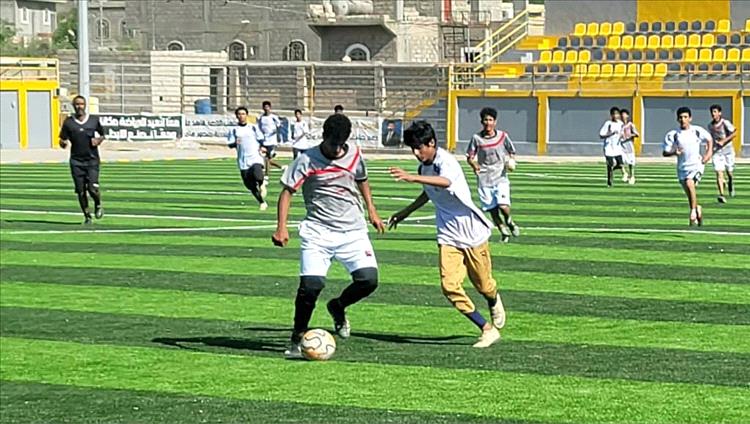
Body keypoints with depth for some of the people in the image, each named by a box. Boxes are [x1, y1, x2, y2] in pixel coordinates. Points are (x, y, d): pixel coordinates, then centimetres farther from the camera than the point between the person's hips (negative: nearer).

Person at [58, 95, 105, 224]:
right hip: (76, 161, 1)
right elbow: (62, 142, 5)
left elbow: (102, 135, 19)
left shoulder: (94, 120, 5)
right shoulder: (68, 122, 3)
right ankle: (87, 216, 17)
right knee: (81, 191, 1)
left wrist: (99, 140, -3)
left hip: (92, 160, -1)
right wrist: (63, 143, -19)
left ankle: (98, 204, 17)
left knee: (92, 188, -14)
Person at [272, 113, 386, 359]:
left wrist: (371, 210, 22)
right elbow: (287, 191, -6)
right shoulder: (307, 160, -9)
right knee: (311, 284, -16)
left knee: (368, 279, -13)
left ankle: (338, 307, 19)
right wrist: (281, 227, -16)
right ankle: (298, 339, 3)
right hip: (318, 231, -3)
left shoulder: (354, 154, 4)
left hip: (353, 230, 4)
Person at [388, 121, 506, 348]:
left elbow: (445, 182, -48)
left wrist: (413, 178, -61)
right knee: (449, 285, -13)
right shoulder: (424, 167, 3)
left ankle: (495, 302, 49)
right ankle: (487, 330, -2)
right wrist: (406, 212, 26)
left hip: (472, 232, -6)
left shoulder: (446, 162, -23)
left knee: (483, 284, 11)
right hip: (448, 236, 6)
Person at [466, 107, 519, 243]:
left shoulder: (503, 136, 0)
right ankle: (504, 232, 24)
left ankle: (509, 222, 15)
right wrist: (474, 164, -15)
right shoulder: (476, 138, 0)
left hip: (501, 177, -1)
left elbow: (511, 153, 12)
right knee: (492, 210, 1)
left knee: (503, 206, -18)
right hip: (484, 179, 1)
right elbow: (469, 157, 6)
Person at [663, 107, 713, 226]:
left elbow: (709, 139, 15)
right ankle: (698, 209, 38)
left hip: (696, 164, -3)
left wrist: (709, 152, 2)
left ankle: (693, 211, -16)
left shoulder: (698, 131, -4)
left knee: (689, 184, -28)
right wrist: (674, 152, -24)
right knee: (690, 194, 9)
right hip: (682, 167, 3)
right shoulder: (672, 135, -6)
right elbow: (665, 153, -4)